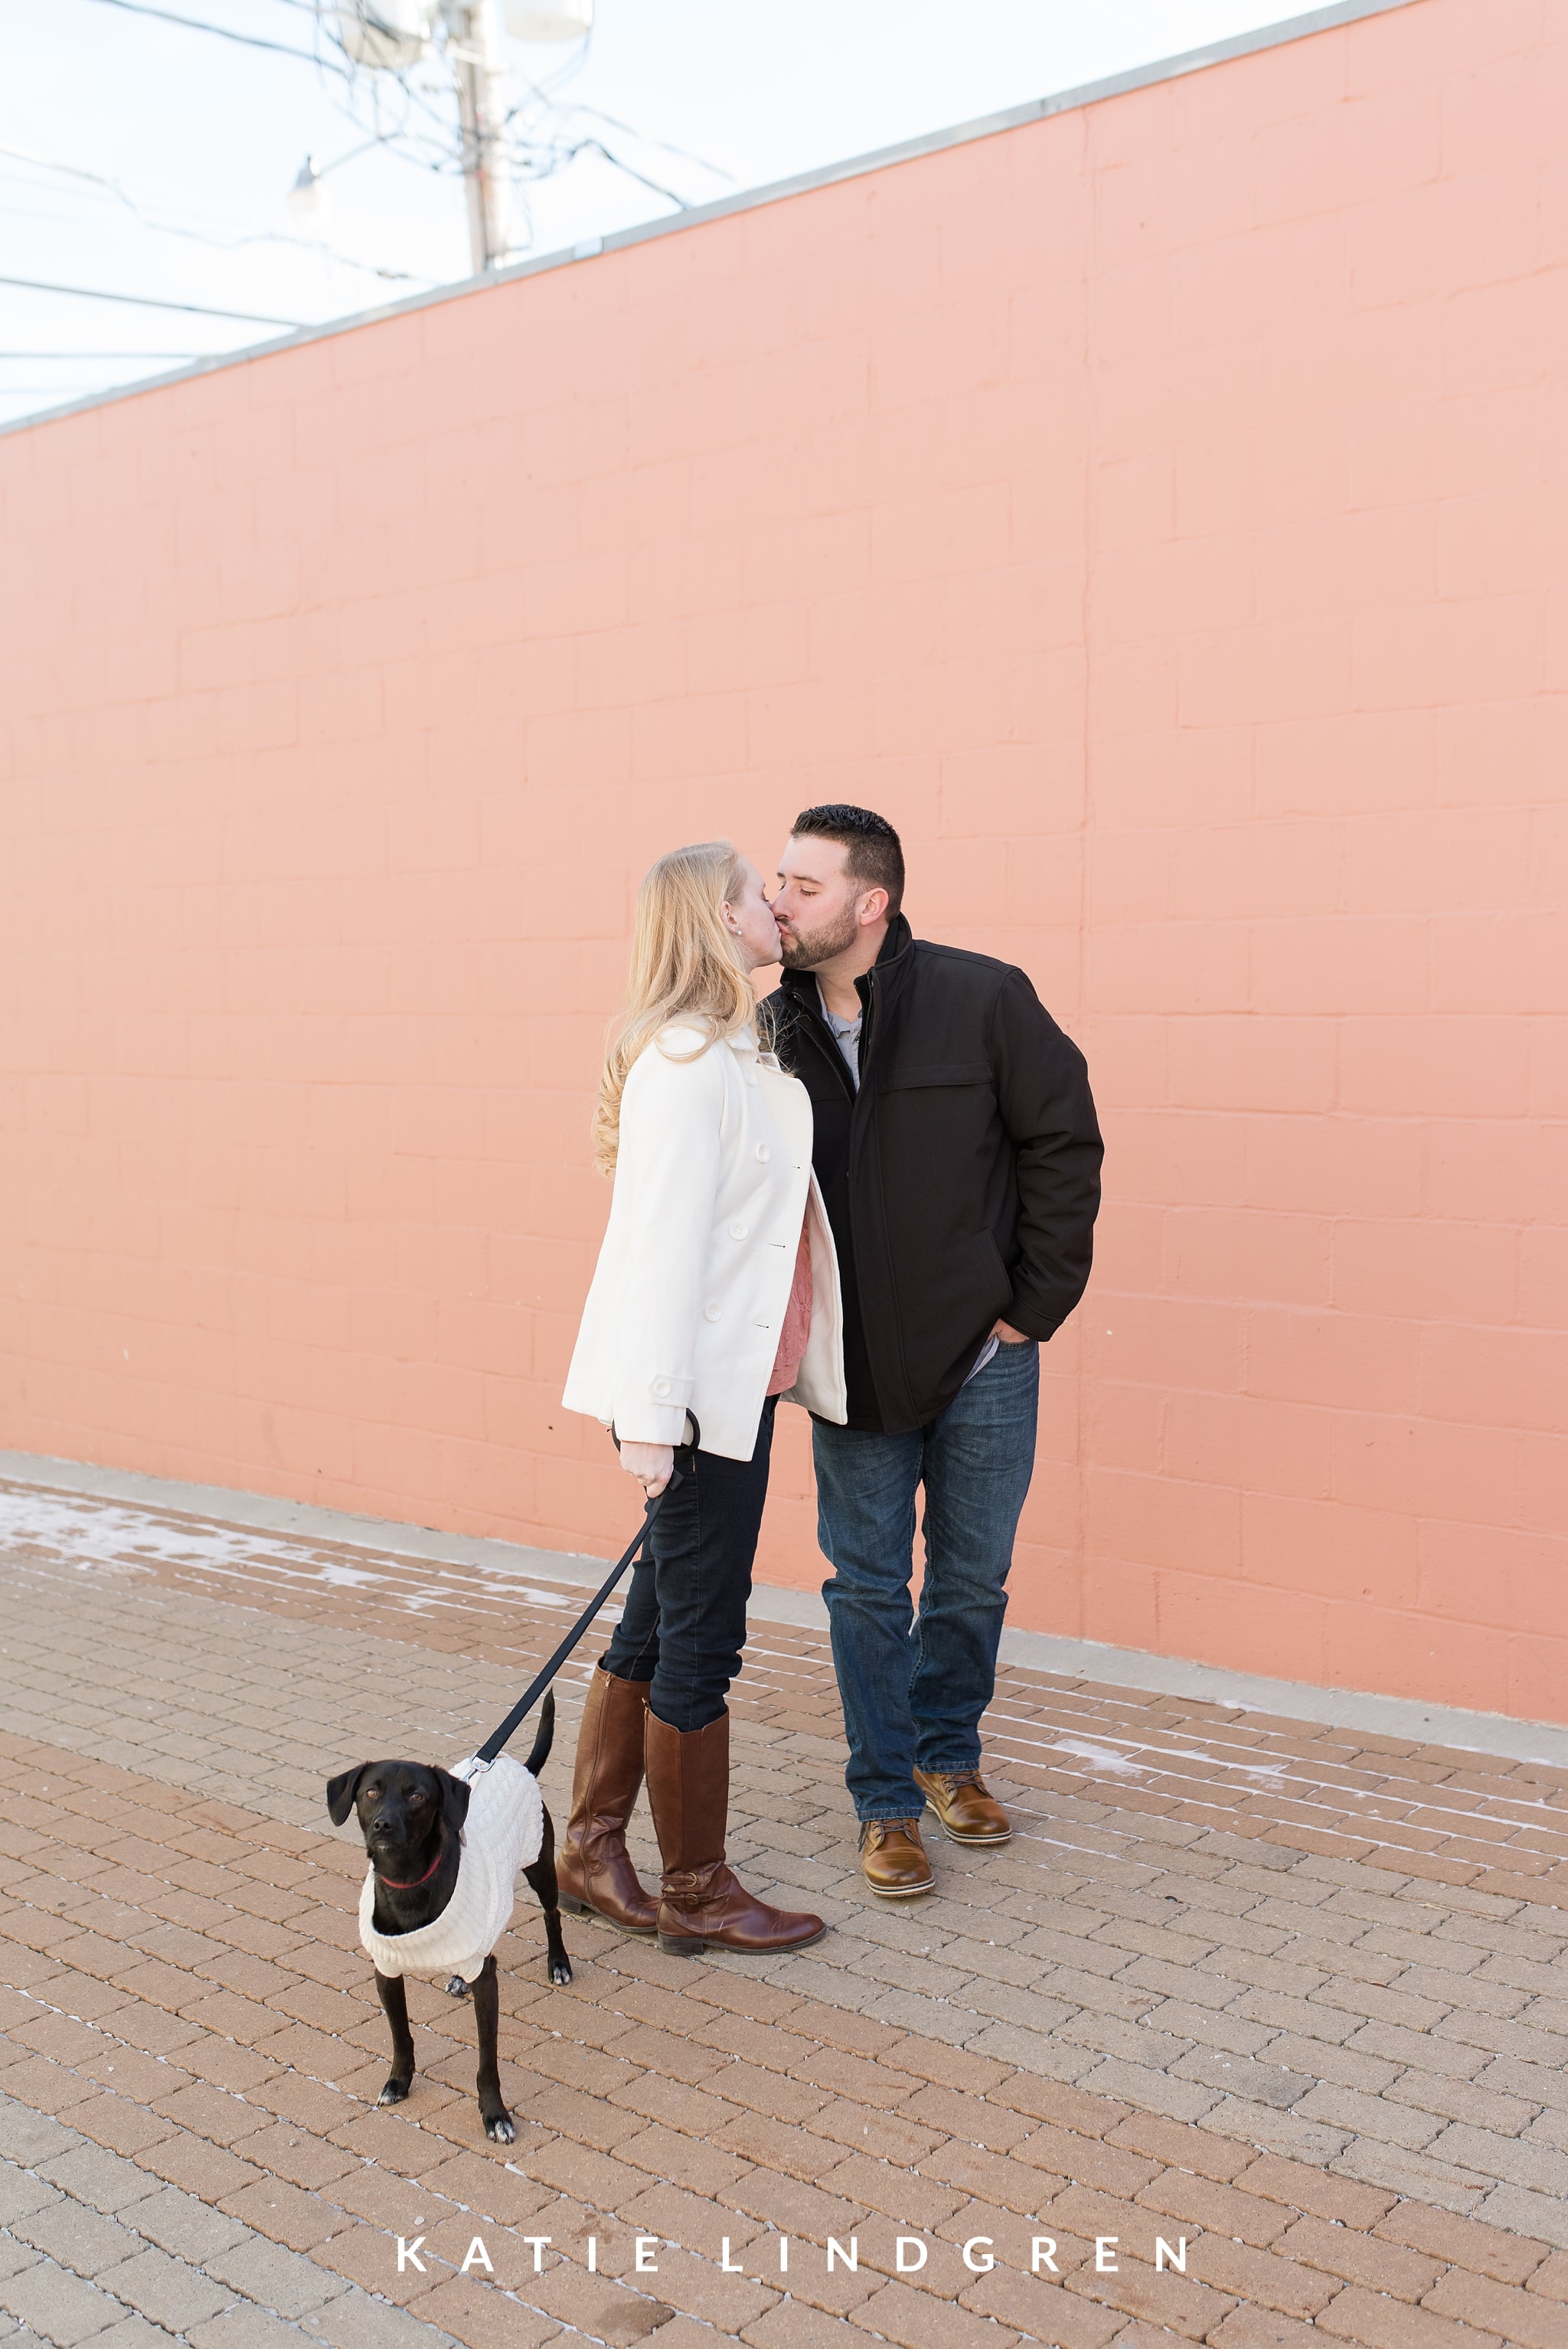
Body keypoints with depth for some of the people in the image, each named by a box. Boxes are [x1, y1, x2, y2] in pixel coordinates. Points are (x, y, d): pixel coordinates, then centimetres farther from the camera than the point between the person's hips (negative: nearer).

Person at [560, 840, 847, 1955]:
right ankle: (697, 1893, 21)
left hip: (738, 1384, 9)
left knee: (663, 1619, 18)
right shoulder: (686, 1062, -17)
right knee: (701, 1636, 4)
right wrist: (651, 1414, -22)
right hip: (699, 1393, -9)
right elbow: (661, 1242, -21)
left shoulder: (745, 1051, 13)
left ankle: (591, 1850, 32)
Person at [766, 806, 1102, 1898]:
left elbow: (1065, 1145, -6)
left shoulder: (983, 999, -12)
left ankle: (947, 1756, 38)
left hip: (981, 1358, -1)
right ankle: (888, 1800, 27)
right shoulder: (776, 1030, -4)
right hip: (851, 1369, 2)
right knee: (869, 1589, 9)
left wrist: (1034, 1305, -7)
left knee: (973, 1581, 13)